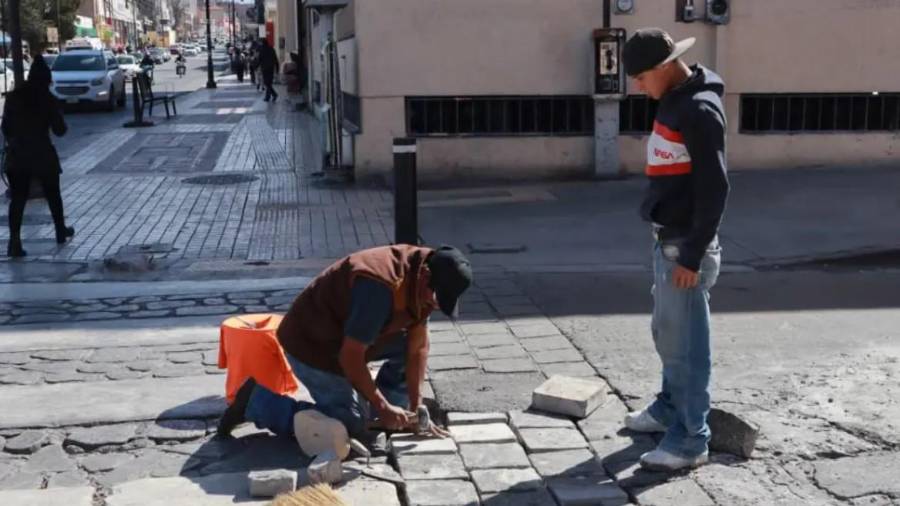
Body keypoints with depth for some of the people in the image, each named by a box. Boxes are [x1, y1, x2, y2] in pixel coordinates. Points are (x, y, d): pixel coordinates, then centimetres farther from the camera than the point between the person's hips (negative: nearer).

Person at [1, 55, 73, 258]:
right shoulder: (48, 100, -9)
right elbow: (59, 130, -6)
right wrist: (55, 115, 14)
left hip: (17, 155, 2)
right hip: (43, 154, -2)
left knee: (17, 198, 1)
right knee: (53, 195, 18)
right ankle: (61, 231, 33)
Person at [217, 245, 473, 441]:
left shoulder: (421, 283, -7)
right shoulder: (380, 287, -35)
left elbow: (417, 347, -2)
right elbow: (350, 358, -30)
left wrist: (416, 407, -6)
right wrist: (382, 407, -20)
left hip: (347, 334, 9)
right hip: (311, 344, -8)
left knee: (416, 343, -1)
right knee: (352, 426, -9)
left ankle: (393, 414, 12)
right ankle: (258, 402, -2)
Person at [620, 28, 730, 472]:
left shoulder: (700, 110, -19)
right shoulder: (673, 101, 11)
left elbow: (714, 190, -21)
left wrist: (692, 255, -20)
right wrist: (669, 243, 20)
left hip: (686, 245, -10)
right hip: (667, 240, 10)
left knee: (684, 342, -3)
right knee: (666, 334, 21)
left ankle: (691, 440, 7)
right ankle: (669, 409, 36)